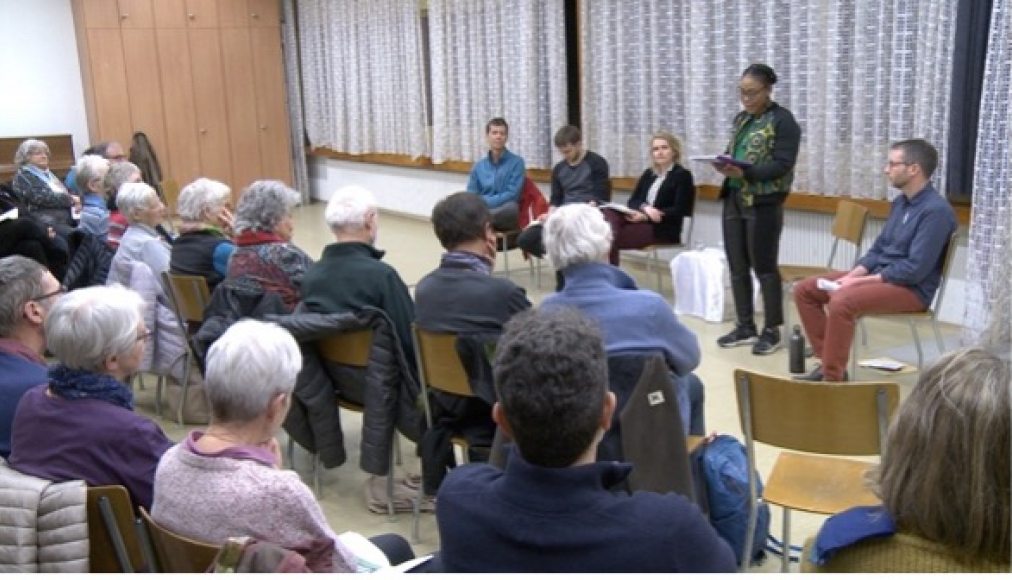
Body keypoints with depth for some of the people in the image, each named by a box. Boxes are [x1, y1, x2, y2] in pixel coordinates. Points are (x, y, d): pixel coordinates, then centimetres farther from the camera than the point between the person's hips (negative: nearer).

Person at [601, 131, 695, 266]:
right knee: (608, 213, -27)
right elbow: (632, 201, 11)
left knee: (612, 238, -29)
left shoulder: (682, 175, 0)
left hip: (662, 230, -6)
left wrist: (646, 216, -20)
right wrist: (644, 207, -14)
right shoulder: (648, 173, 20)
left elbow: (679, 211, -11)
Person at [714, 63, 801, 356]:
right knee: (737, 266, 9)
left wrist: (745, 172, -27)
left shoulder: (783, 121, -8)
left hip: (763, 204, -7)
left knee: (764, 267, -1)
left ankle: (772, 331, 10)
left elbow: (783, 165, -15)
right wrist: (724, 164, -5)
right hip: (734, 200, 7)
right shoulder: (741, 119, 15)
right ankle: (745, 326, 20)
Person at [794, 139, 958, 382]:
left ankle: (833, 377, -25)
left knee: (842, 300, -35)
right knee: (805, 289, 0)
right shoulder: (900, 202, 11)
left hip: (912, 289, -9)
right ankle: (828, 362, 0)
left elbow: (915, 269, -22)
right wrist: (851, 276, -2)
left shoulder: (936, 210, -17)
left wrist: (860, 280, -19)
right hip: (878, 276, 9)